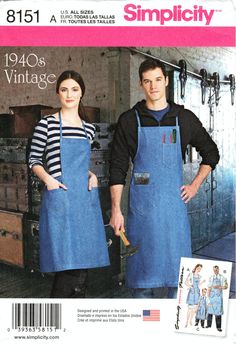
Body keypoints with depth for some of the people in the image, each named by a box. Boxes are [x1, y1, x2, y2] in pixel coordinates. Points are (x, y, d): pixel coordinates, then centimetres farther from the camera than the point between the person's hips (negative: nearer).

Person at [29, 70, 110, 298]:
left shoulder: (88, 129, 13)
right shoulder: (47, 124, -1)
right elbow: (34, 160, 4)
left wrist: (92, 175, 4)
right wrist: (48, 179, -12)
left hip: (85, 200, 5)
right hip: (60, 200, -5)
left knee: (82, 264, 9)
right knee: (68, 266, -8)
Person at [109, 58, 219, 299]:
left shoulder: (184, 118, 7)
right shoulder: (129, 120, 3)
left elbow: (211, 153, 18)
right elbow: (118, 168, 2)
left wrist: (195, 185, 8)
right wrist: (116, 209, -4)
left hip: (174, 202, 1)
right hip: (141, 205, -1)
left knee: (177, 268, 6)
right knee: (143, 265, 5)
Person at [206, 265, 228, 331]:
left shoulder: (222, 278, 2)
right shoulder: (211, 278, 9)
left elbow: (226, 286, 0)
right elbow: (209, 287, 8)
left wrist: (219, 287, -15)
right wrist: (208, 295, 2)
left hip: (219, 296, -2)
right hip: (212, 295, 2)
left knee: (218, 311, -4)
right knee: (210, 309, 4)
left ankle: (218, 327, 0)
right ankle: (209, 324, 14)